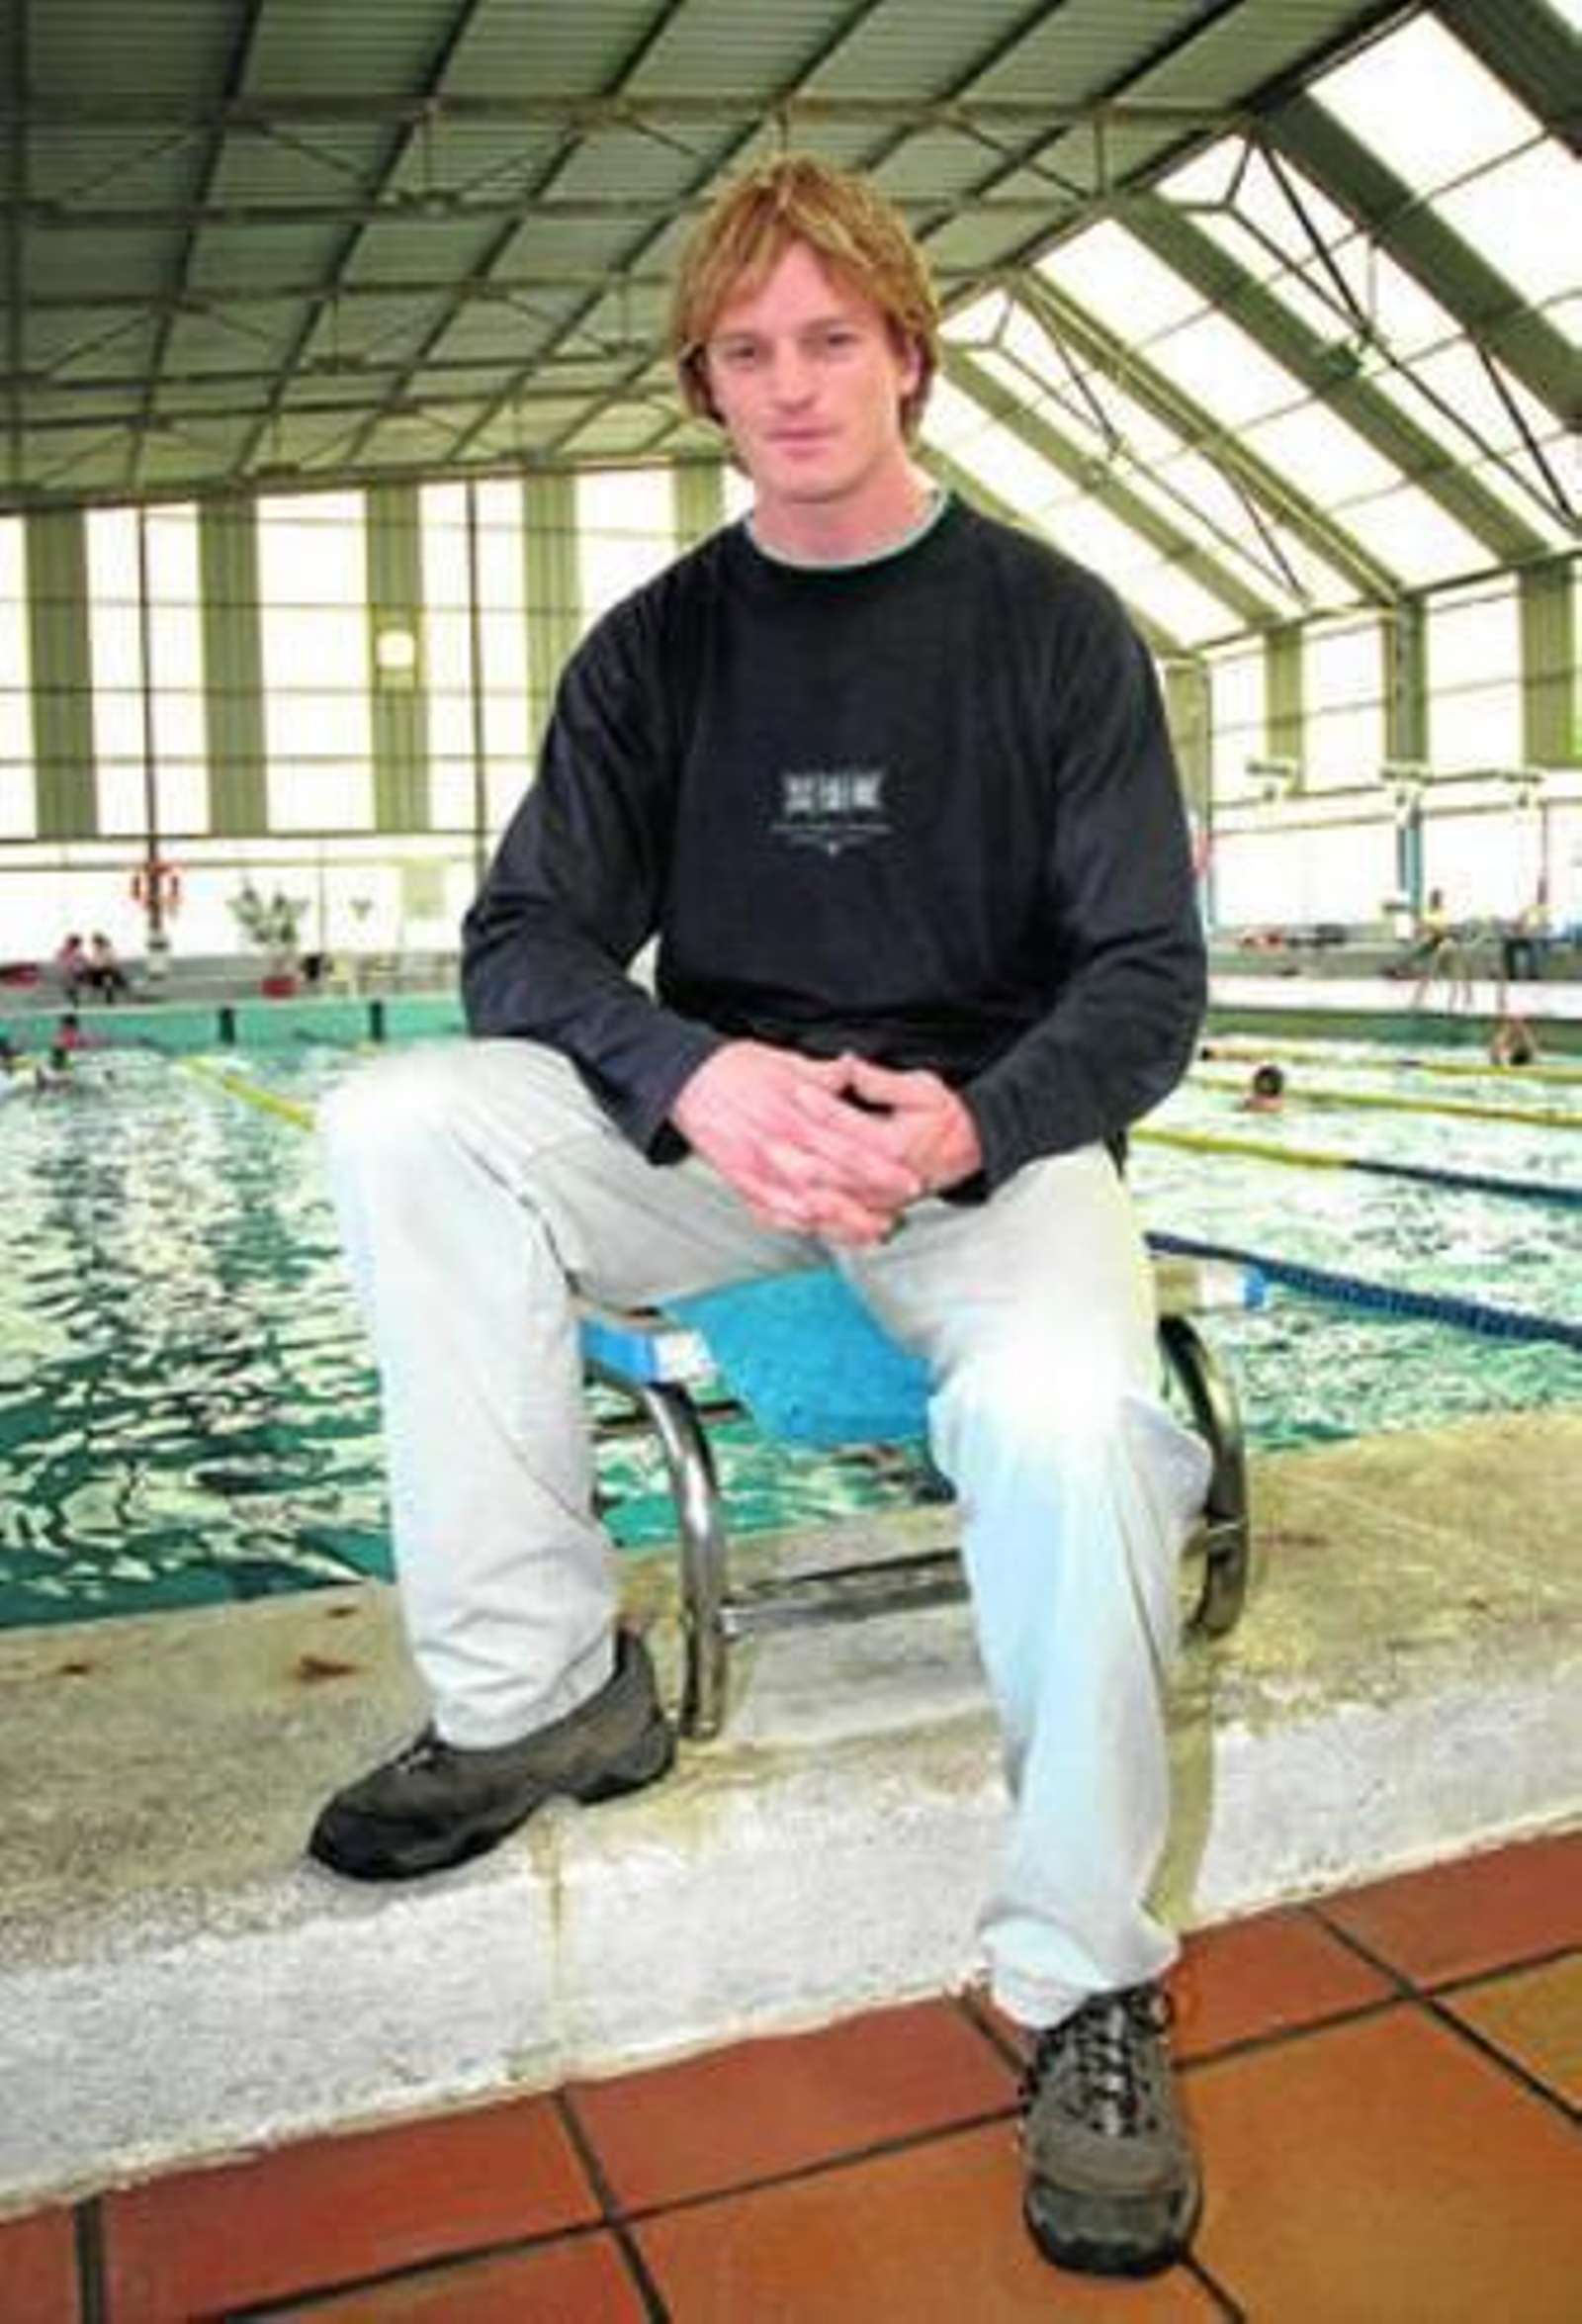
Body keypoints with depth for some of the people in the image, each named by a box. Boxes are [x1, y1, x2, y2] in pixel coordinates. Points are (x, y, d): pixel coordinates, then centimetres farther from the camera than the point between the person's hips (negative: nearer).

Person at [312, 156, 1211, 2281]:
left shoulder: (1052, 625, 1)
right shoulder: (654, 648, 7)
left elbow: (1149, 979, -4)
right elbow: (525, 939, -1)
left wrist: (969, 1125, -26)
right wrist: (696, 1075, -24)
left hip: (994, 1136, -3)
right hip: (716, 1130, 3)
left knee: (1069, 1415, -36)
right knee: (398, 1122, -21)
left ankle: (1089, 1982, -16)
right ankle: (538, 1687, -13)